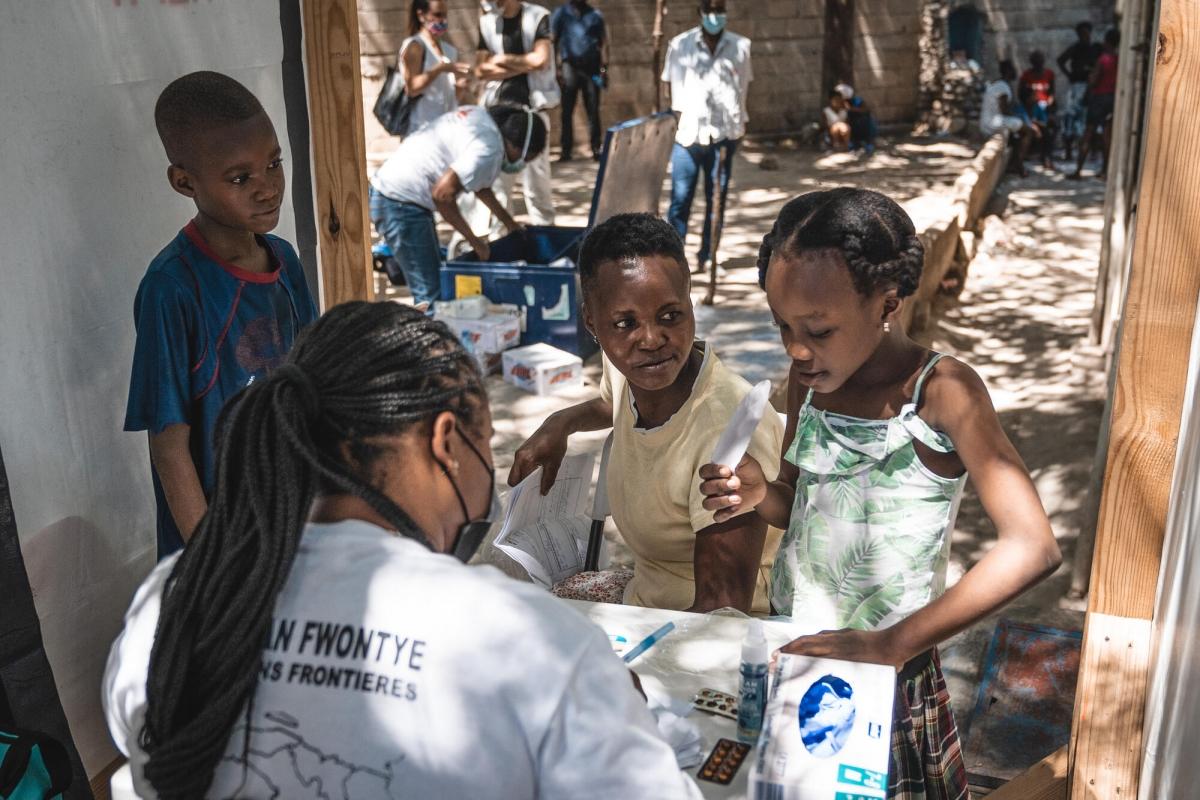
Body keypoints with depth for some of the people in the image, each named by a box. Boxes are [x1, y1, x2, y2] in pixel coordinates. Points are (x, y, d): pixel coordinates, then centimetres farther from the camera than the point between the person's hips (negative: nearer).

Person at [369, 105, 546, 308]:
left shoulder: (480, 116, 8)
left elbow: (477, 183, 20)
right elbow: (442, 194, -26)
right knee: (431, 294, -9)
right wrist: (475, 241, -14)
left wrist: (509, 221, 24)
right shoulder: (488, 149, -21)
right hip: (400, 205, -10)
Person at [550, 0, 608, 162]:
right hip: (570, 65, -1)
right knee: (567, 110, -2)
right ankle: (566, 150, 0)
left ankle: (596, 149, 1)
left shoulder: (595, 14, 10)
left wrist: (604, 68, -2)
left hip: (591, 66, 1)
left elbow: (603, 42, 8)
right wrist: (556, 68, -8)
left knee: (593, 110, -1)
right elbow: (553, 41, 2)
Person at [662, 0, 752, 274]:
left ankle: (705, 256, 15)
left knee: (716, 200, 5)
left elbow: (744, 86, 13)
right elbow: (669, 83, 11)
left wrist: (738, 124, 9)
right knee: (680, 199, -4)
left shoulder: (740, 46, 4)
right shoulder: (680, 44, 2)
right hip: (688, 132, -1)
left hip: (723, 135, 1)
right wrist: (679, 114, 4)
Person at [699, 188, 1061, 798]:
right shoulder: (809, 377, -3)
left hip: (888, 675, -5)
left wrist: (892, 644, -31)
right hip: (792, 650, 5)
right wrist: (760, 495, -14)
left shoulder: (940, 391, -20)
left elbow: (1031, 548, -27)